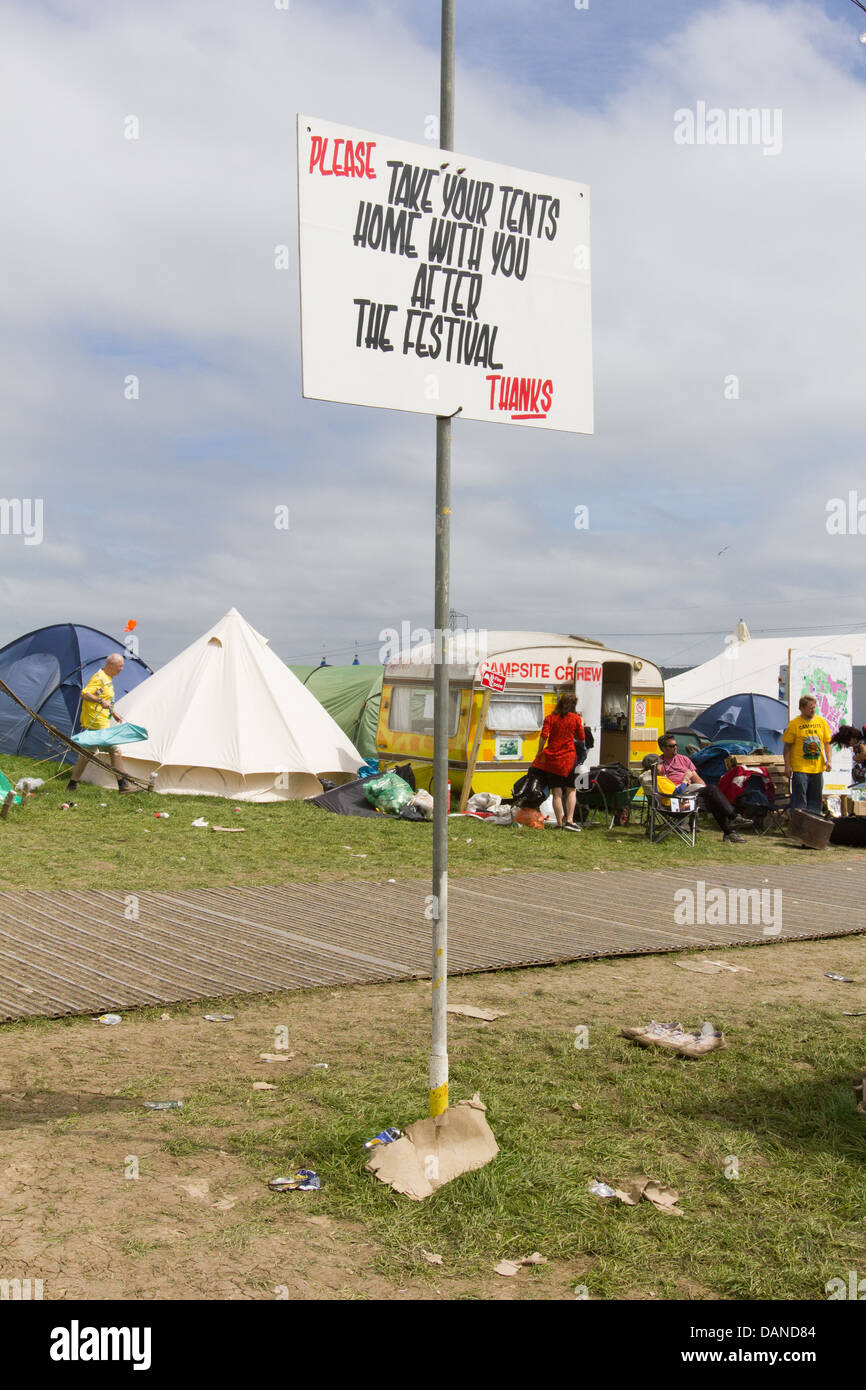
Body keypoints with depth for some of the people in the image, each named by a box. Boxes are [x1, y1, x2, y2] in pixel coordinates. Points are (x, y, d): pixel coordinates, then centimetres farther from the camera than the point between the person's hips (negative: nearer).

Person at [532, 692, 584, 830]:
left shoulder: (550, 718, 3)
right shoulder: (575, 718, 1)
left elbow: (544, 736, -6)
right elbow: (581, 739, 6)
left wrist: (539, 753, 3)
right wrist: (581, 725, 21)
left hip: (551, 757, 2)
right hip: (568, 757, -1)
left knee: (556, 792, 4)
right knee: (571, 790, 8)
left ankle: (559, 823, 3)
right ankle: (569, 820, -4)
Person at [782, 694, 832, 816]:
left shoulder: (821, 721, 7)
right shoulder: (794, 723, -5)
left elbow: (827, 743, 12)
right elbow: (787, 746, -3)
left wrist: (829, 760, 0)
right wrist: (787, 766, -9)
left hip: (818, 768, 4)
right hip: (800, 768, -4)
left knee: (815, 799, 11)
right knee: (799, 800, -4)